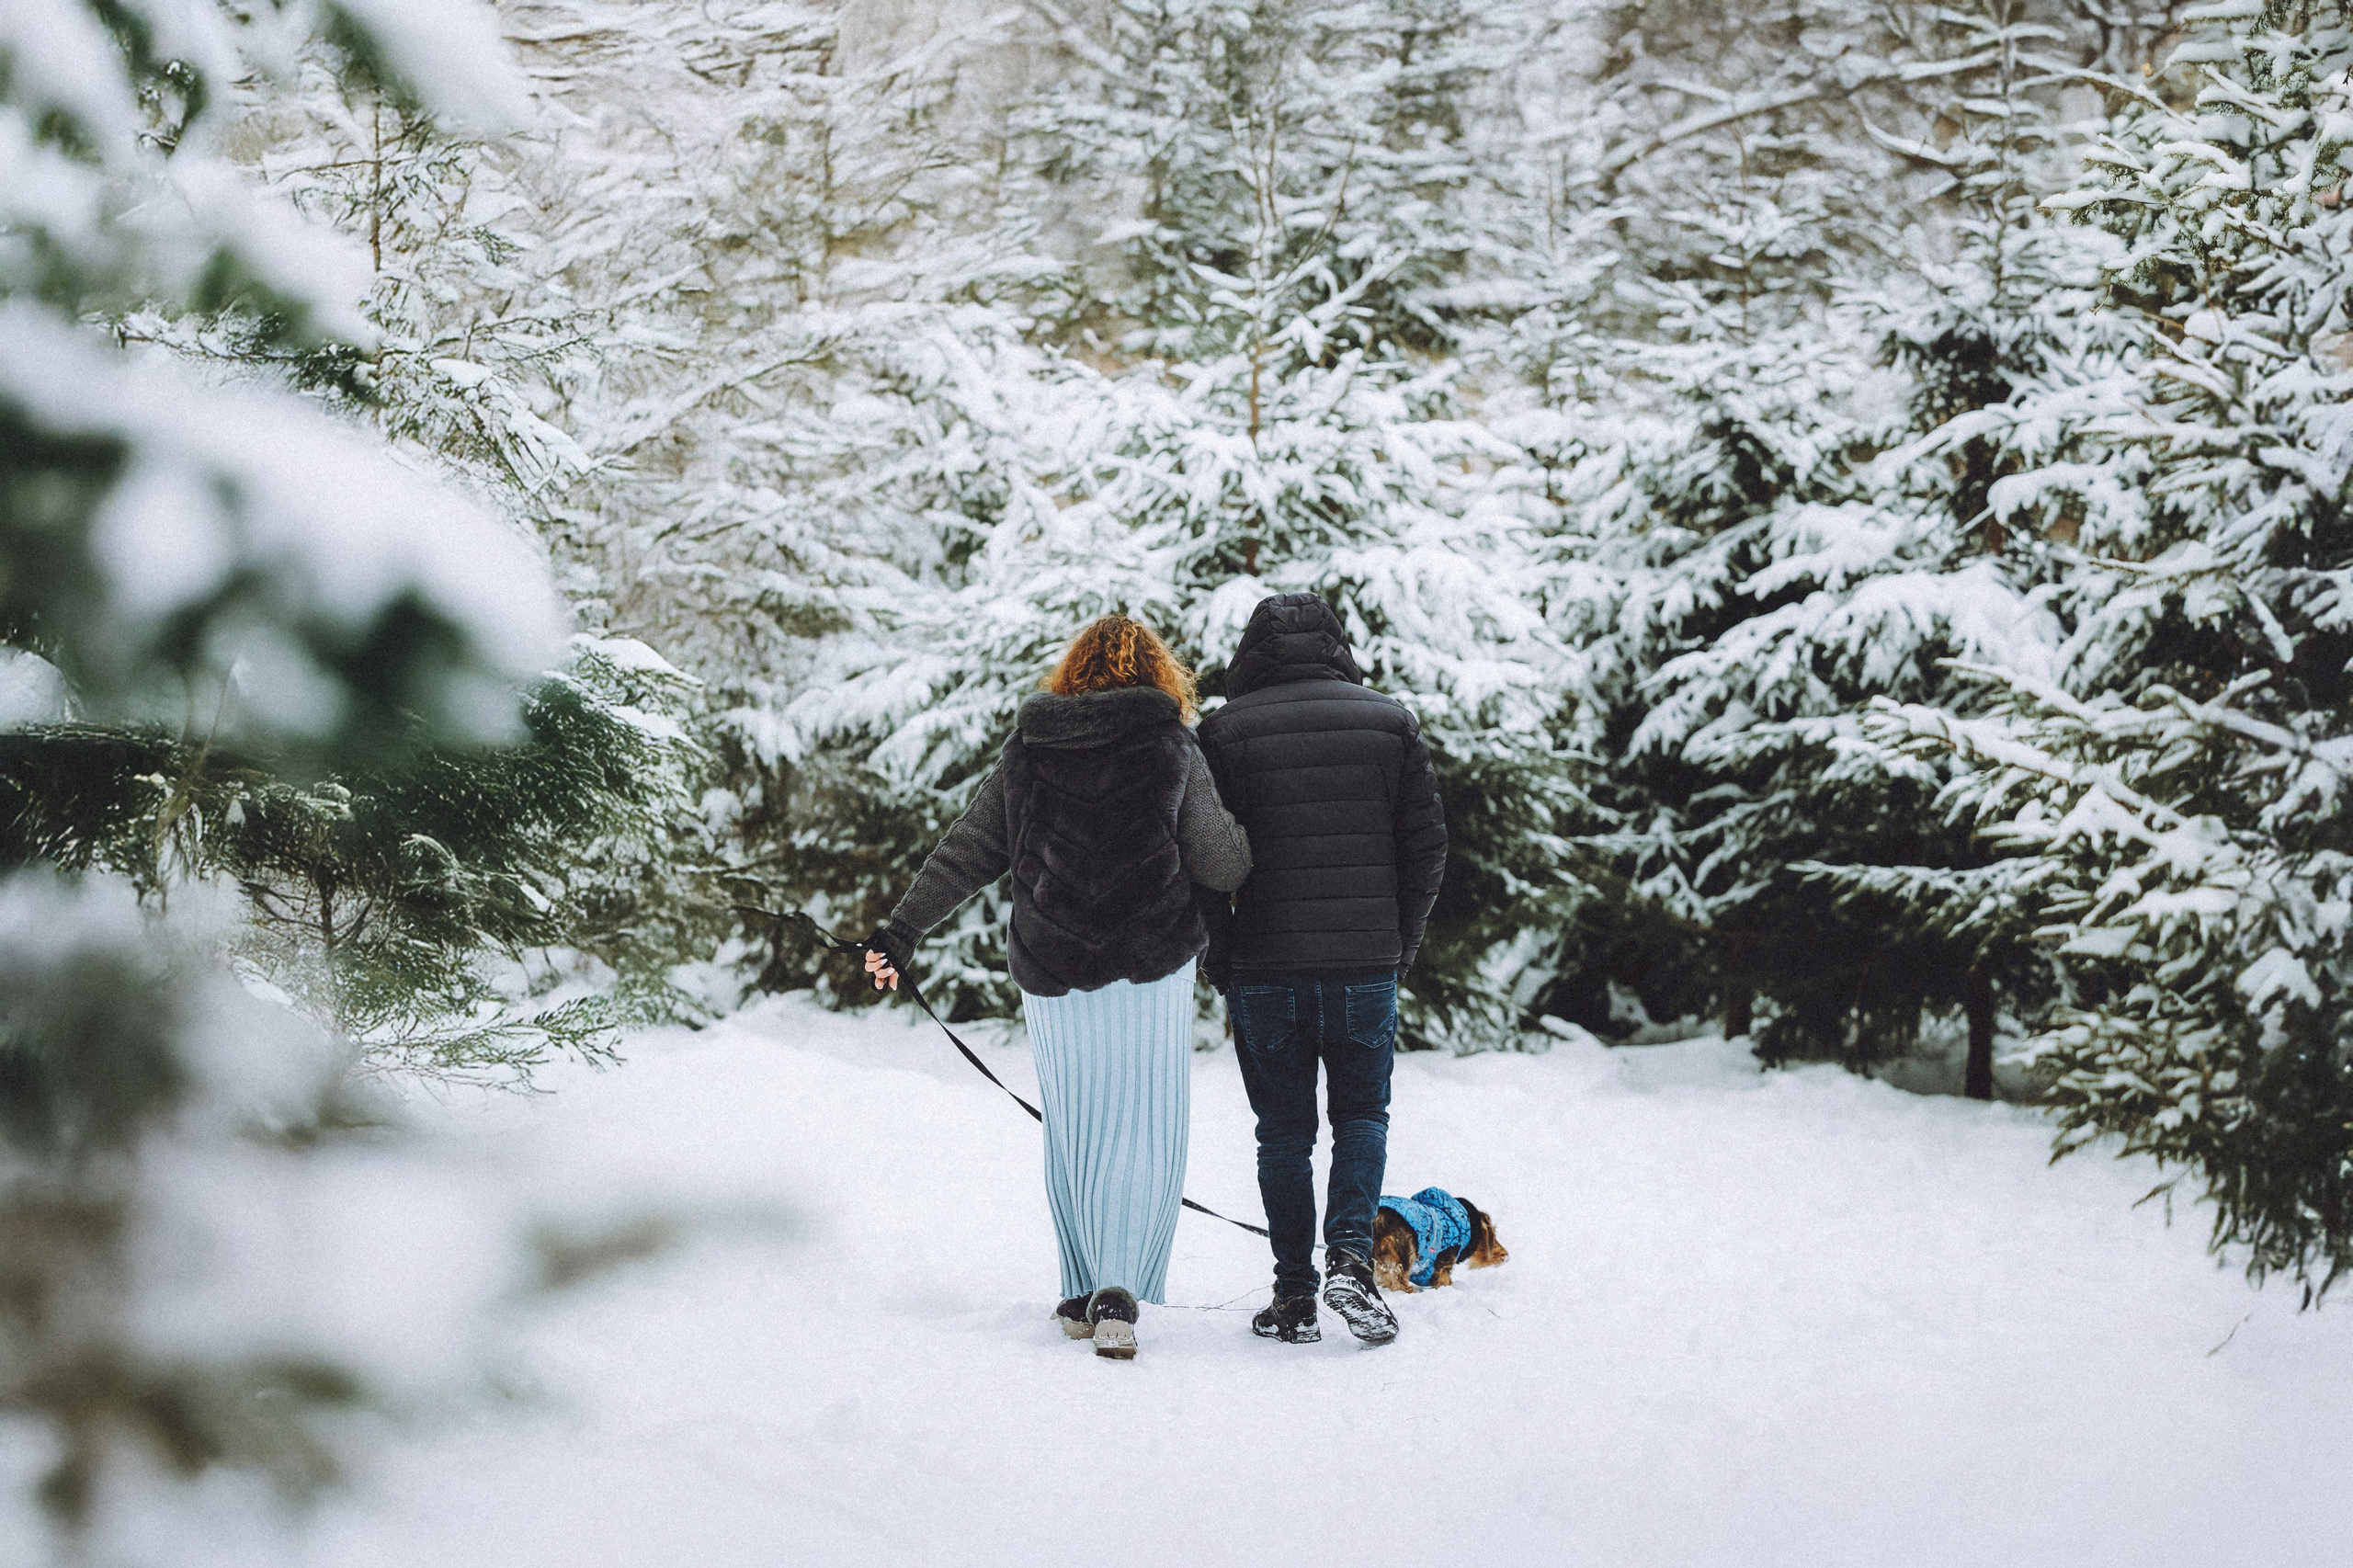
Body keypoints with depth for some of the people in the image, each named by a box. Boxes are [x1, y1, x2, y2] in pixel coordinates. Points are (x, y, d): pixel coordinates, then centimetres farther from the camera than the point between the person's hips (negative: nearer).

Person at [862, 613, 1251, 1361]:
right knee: (1145, 1133, 0)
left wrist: (900, 933, 17)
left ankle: (1082, 1292, 17)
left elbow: (964, 853, 10)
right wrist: (1264, 845, 20)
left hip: (1052, 976, 3)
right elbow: (1220, 863, -1)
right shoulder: (1170, 749, -2)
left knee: (1074, 1133, 14)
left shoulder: (1027, 752, 7)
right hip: (1152, 972, -3)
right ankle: (1117, 1292, -13)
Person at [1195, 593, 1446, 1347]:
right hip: (1366, 960, 1)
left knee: (1284, 1130, 9)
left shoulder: (1226, 729, -3)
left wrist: (1217, 956, 7)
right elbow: (1426, 845, 5)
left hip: (1264, 965, -1)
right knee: (1362, 1113, 14)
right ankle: (1351, 1255, -8)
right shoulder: (1390, 721, 4)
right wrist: (1403, 941, 15)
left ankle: (1293, 1296, 8)